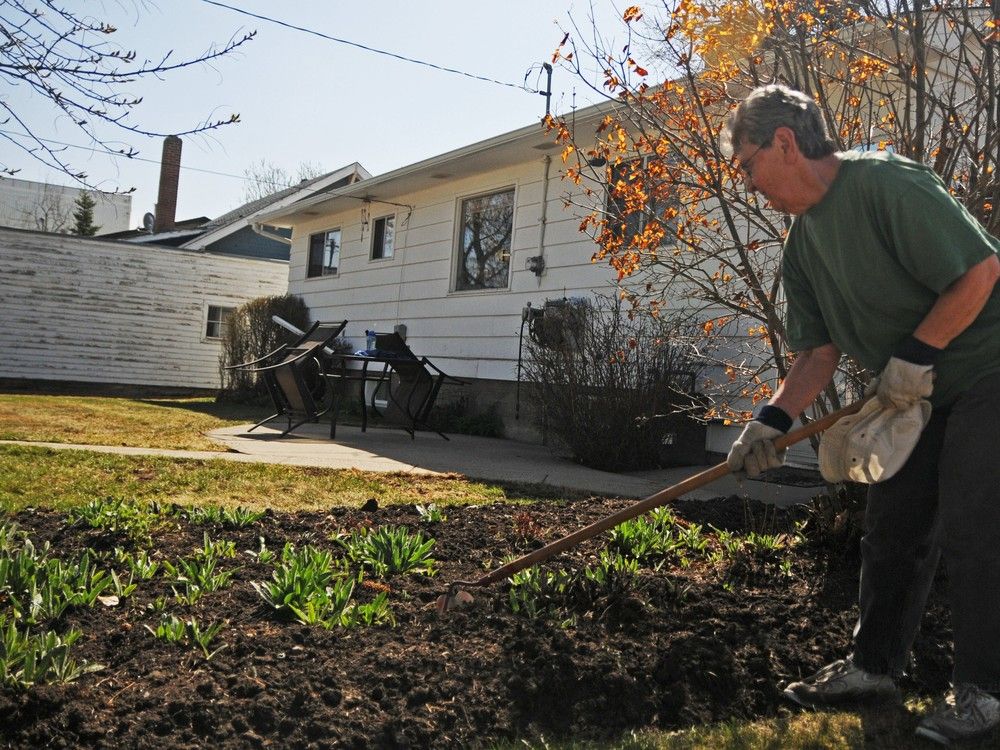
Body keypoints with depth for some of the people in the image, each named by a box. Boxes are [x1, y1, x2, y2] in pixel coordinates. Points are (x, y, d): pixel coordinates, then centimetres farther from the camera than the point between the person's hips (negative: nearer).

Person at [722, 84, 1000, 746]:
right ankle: (875, 666, 24)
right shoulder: (802, 243, 5)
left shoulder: (885, 183, -22)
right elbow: (821, 351, 5)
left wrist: (914, 355, -21)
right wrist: (773, 420, -7)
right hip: (917, 394, 9)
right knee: (891, 530, 11)